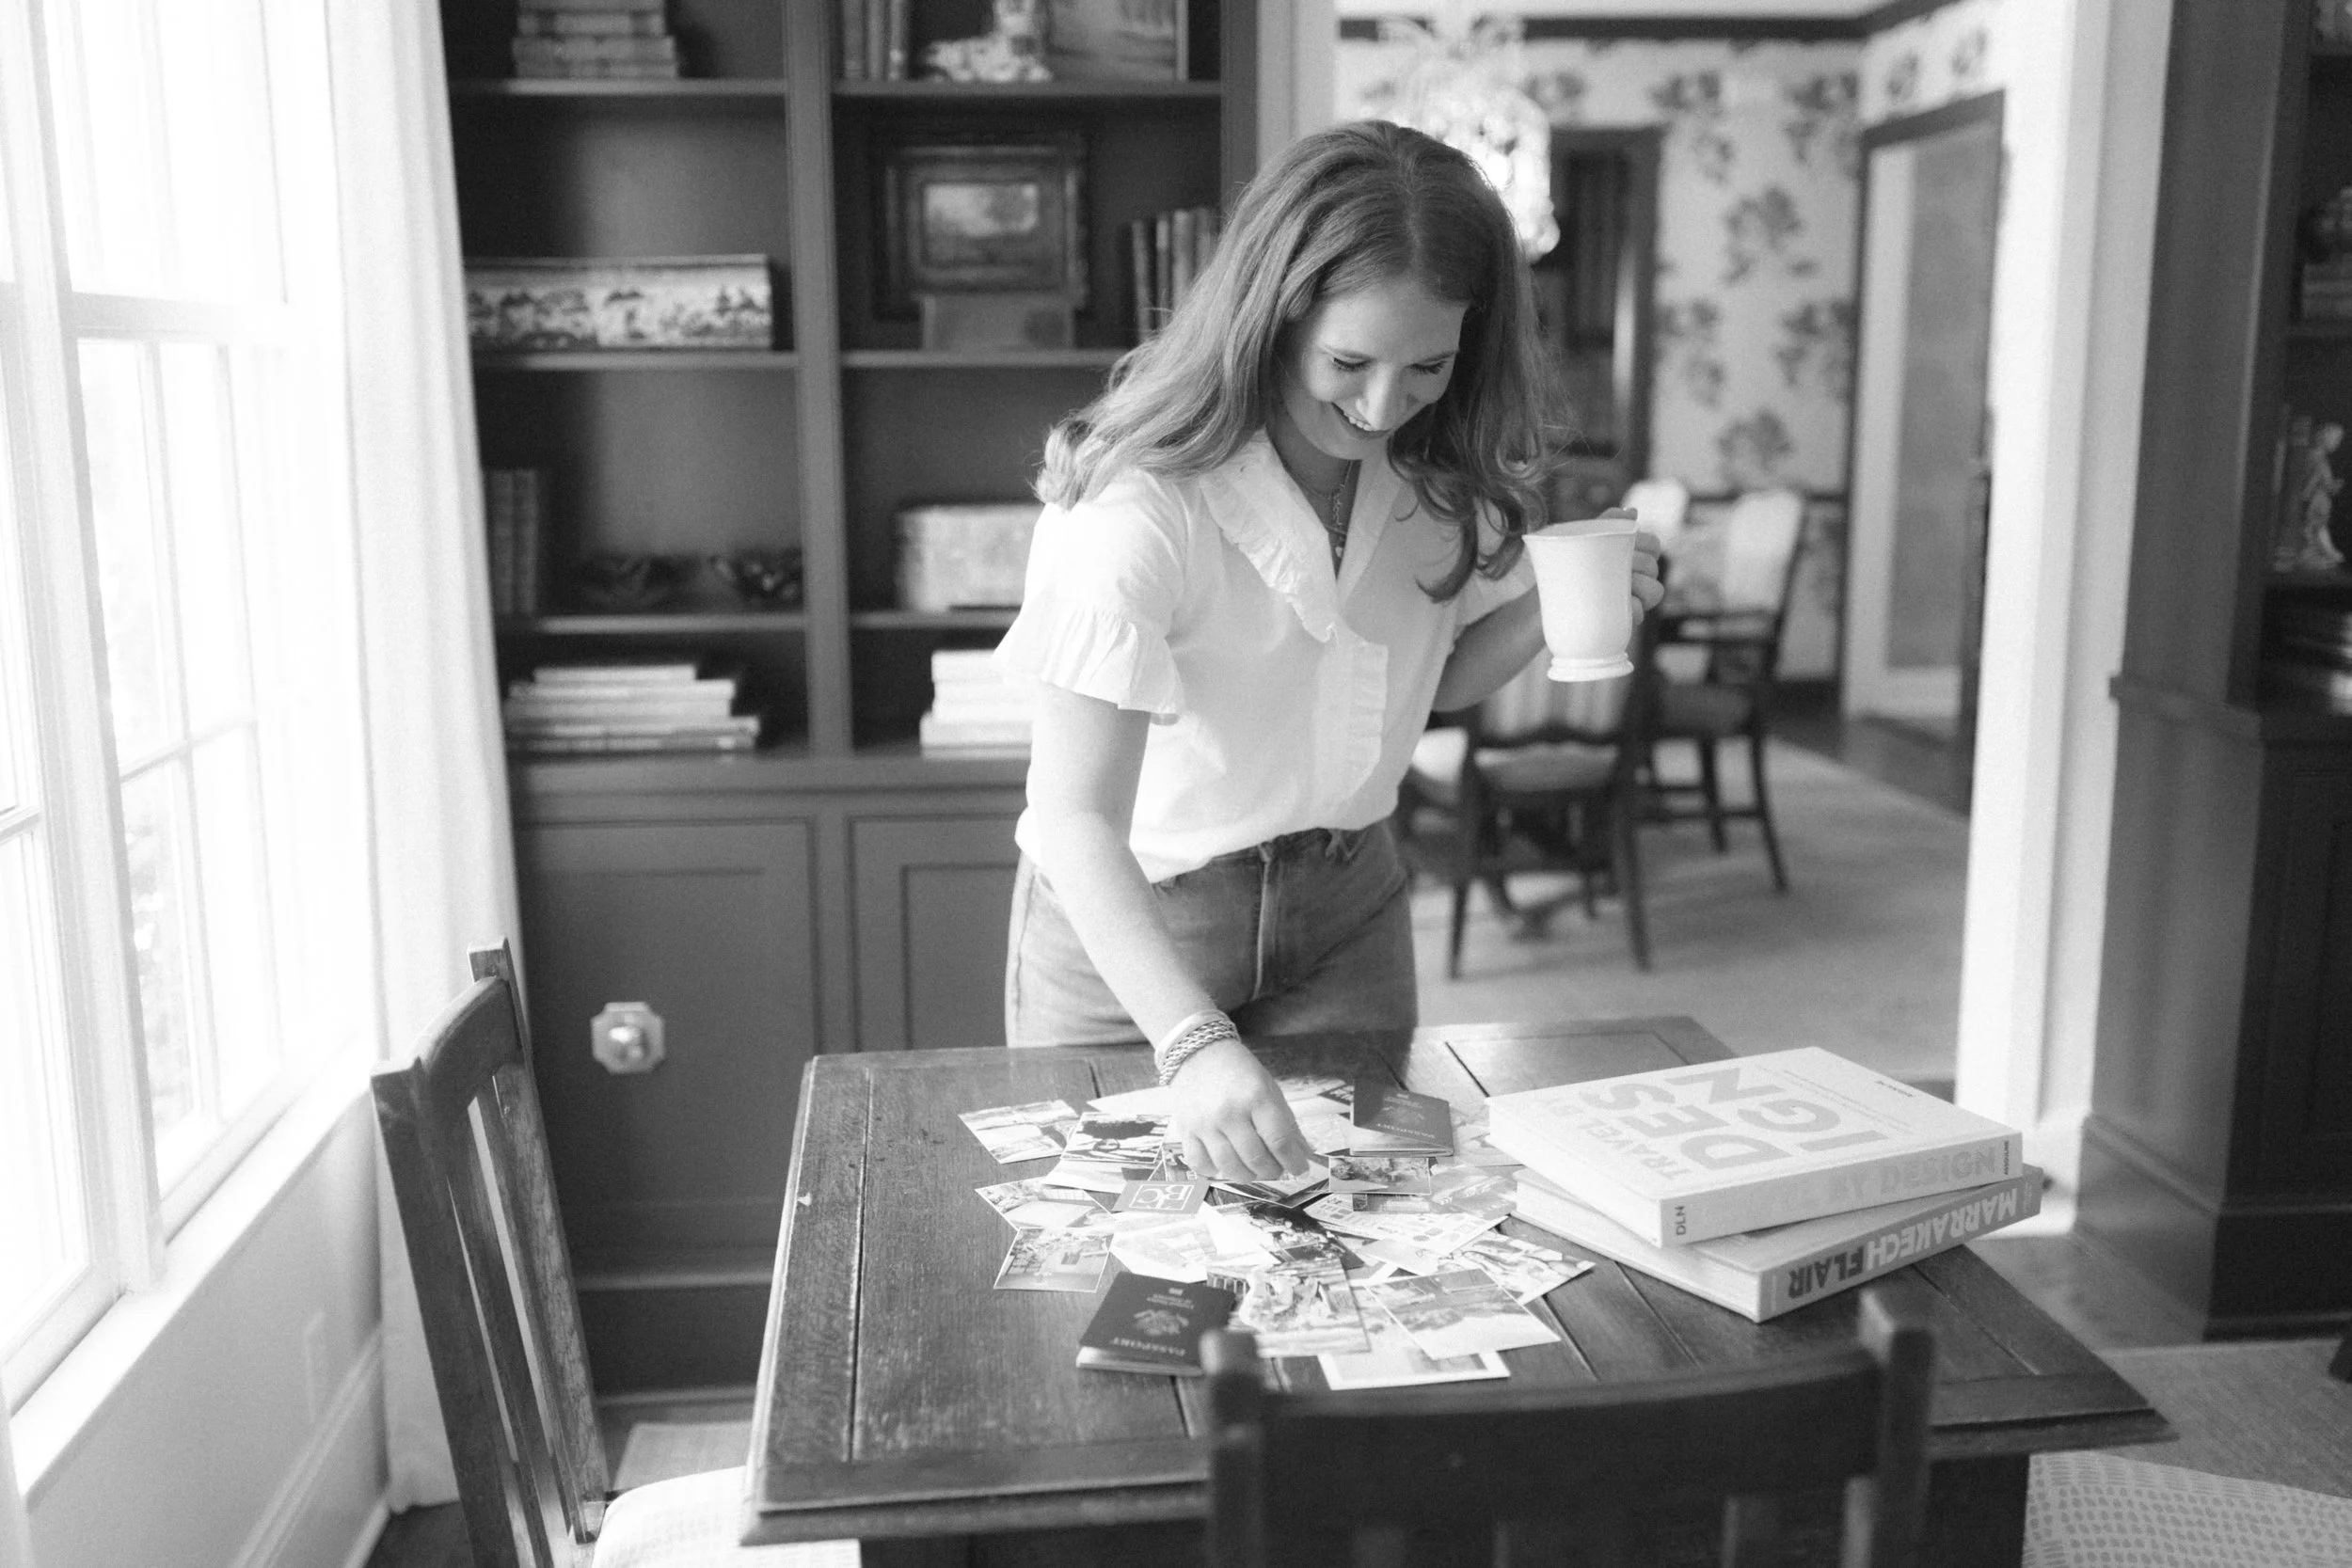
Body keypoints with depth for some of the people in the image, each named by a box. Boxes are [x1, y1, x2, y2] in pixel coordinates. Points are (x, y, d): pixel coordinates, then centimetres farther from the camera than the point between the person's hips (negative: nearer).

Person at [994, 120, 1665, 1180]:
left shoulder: (1437, 470, -8)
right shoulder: (1140, 504, -30)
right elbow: (1076, 819, -33)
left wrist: (1548, 611, -12)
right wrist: (1193, 1044, -45)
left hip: (1344, 904, 5)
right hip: (1128, 917, -5)